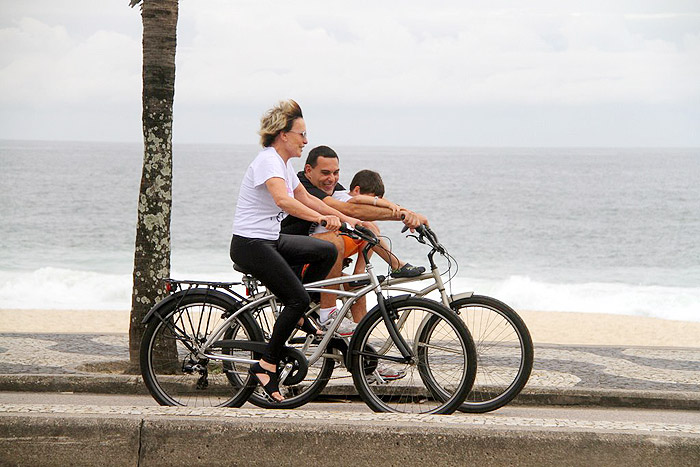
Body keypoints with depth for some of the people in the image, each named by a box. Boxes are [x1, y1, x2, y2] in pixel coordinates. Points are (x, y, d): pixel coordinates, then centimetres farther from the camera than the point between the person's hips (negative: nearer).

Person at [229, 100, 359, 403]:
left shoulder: (284, 163, 13)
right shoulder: (268, 160, -18)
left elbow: (306, 198, 24)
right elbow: (283, 200, -37)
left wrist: (346, 218, 18)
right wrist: (321, 218, -46)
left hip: (270, 240, 10)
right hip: (250, 244, -10)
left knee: (327, 251, 3)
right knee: (298, 299, -15)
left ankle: (295, 313, 10)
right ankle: (267, 366, -9)